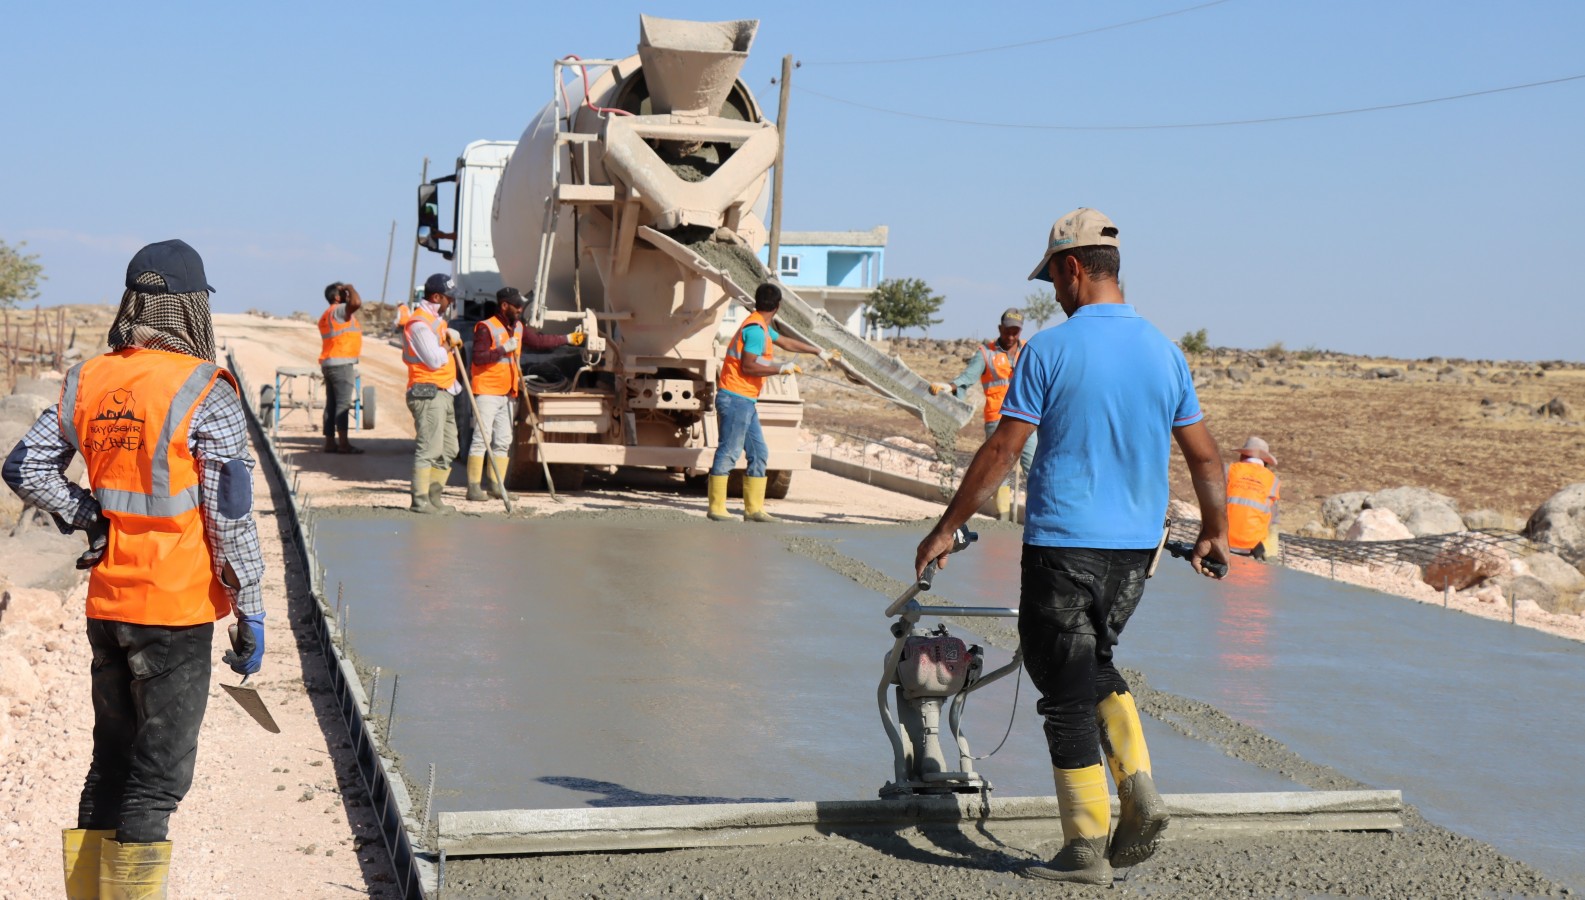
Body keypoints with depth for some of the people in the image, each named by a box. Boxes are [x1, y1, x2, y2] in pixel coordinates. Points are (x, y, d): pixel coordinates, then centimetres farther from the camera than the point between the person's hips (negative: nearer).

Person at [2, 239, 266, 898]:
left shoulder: (88, 382, 3)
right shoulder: (205, 393, -13)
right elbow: (229, 514, -13)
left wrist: (86, 516, 13)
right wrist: (250, 610, -7)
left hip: (107, 605, 6)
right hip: (177, 610, -6)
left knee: (110, 761, 19)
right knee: (159, 774, 3)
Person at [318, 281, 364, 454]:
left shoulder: (326, 315, 21)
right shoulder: (339, 310, -10)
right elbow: (356, 302, -29)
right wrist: (350, 288, -11)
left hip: (329, 363, 10)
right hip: (342, 363, -10)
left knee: (332, 404, 8)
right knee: (343, 404, -12)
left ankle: (330, 442, 9)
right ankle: (343, 443, -16)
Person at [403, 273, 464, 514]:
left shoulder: (437, 320, 19)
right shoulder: (419, 323, -13)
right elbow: (435, 360, -20)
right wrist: (449, 344, -4)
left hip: (444, 393, 10)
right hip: (428, 394, -10)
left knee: (448, 450, 11)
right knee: (429, 449, -12)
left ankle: (434, 496, 17)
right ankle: (420, 501, -10)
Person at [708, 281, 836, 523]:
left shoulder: (762, 327, 18)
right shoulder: (755, 329, -14)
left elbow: (786, 342, 33)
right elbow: (748, 366, -21)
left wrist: (819, 352, 39)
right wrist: (781, 368, -14)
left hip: (746, 401, 10)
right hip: (736, 398, -10)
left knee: (759, 453, 10)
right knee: (729, 452, -10)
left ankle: (754, 509, 12)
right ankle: (716, 508, -8)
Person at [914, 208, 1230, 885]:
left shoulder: (1050, 349, -10)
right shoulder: (1164, 351, 5)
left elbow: (1001, 452, -10)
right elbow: (1205, 456, 10)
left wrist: (945, 528, -1)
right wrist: (1214, 533, 25)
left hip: (1062, 544, -6)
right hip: (1137, 547, 6)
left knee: (1067, 693, 3)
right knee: (1095, 664, 24)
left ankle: (1087, 849, 8)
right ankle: (1139, 793, 9)